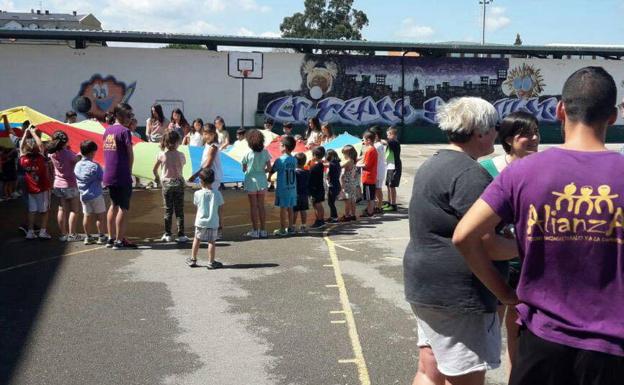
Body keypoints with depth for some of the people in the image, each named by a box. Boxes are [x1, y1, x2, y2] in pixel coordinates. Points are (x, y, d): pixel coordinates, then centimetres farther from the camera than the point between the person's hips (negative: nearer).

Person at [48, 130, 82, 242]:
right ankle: (72, 234, 4)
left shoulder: (52, 153, -3)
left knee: (62, 210, 9)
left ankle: (63, 234, 12)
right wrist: (79, 154, 6)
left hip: (58, 185, 6)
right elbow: (77, 160, -8)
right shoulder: (68, 153, -18)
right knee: (74, 210, 5)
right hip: (70, 185, -5)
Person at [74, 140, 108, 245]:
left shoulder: (77, 165, 3)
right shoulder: (94, 166, -16)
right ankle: (101, 237, 8)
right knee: (101, 215, 5)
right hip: (95, 195, -6)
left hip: (83, 195, 6)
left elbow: (77, 179, 10)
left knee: (87, 216, 13)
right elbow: (103, 178, -11)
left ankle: (88, 237, 18)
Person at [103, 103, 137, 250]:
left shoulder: (107, 130, 12)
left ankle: (111, 238, 22)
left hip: (108, 175, 8)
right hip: (122, 176, -8)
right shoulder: (124, 131, -11)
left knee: (114, 205, 18)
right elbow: (130, 155, -10)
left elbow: (106, 152, 14)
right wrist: (129, 171, 5)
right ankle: (119, 240, -1)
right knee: (124, 208, -1)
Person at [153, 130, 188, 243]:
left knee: (168, 210, 9)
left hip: (166, 183, 1)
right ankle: (181, 235, 3)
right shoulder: (180, 155, -8)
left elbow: (154, 169, 2)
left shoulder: (161, 154, -7)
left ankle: (168, 235, 11)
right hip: (178, 182, 0)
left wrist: (157, 177, 21)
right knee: (179, 210, 4)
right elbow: (181, 168, 5)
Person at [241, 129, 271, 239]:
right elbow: (269, 168, -4)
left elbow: (244, 169, -4)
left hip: (251, 181, -3)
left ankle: (255, 231, 6)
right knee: (261, 206, 10)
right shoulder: (265, 152, -5)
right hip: (262, 181, 3)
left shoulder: (248, 154, -12)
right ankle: (263, 230, 13)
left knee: (253, 206, 4)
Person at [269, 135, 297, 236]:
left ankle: (282, 229, 2)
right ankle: (290, 227, 18)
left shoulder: (280, 160, -13)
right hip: (292, 188, 5)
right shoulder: (294, 160, 3)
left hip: (282, 189, -5)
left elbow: (272, 171, -3)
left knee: (283, 208, -1)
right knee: (290, 208, 12)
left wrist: (268, 178, 17)